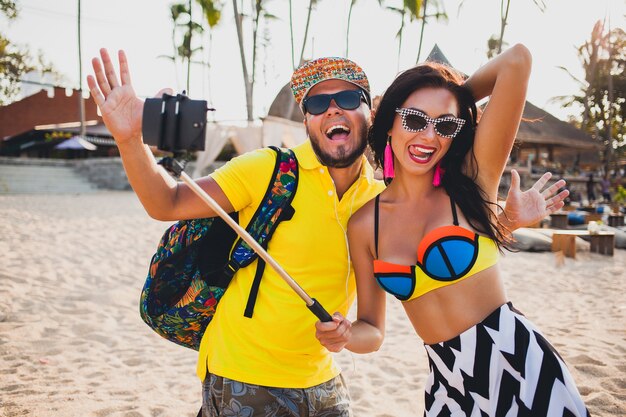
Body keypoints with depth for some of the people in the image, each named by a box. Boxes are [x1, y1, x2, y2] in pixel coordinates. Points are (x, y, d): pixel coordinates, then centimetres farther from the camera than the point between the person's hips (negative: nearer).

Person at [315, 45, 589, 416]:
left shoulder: (473, 180, -8)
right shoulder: (363, 225, 0)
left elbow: (518, 60, -16)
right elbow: (372, 331, 6)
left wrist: (456, 102, -1)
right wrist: (343, 336, -16)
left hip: (524, 369, -3)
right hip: (448, 387, 3)